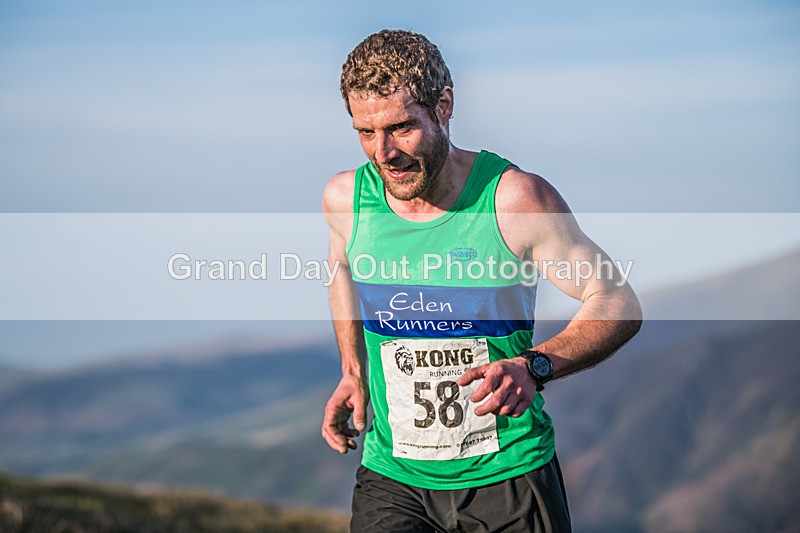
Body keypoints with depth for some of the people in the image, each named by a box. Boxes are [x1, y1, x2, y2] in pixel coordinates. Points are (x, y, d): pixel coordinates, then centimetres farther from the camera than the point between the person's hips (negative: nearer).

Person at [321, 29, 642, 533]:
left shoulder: (515, 198, -15)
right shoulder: (345, 198, -4)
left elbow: (618, 305, -11)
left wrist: (533, 368, -27)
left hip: (509, 476, -2)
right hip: (391, 478, 2)